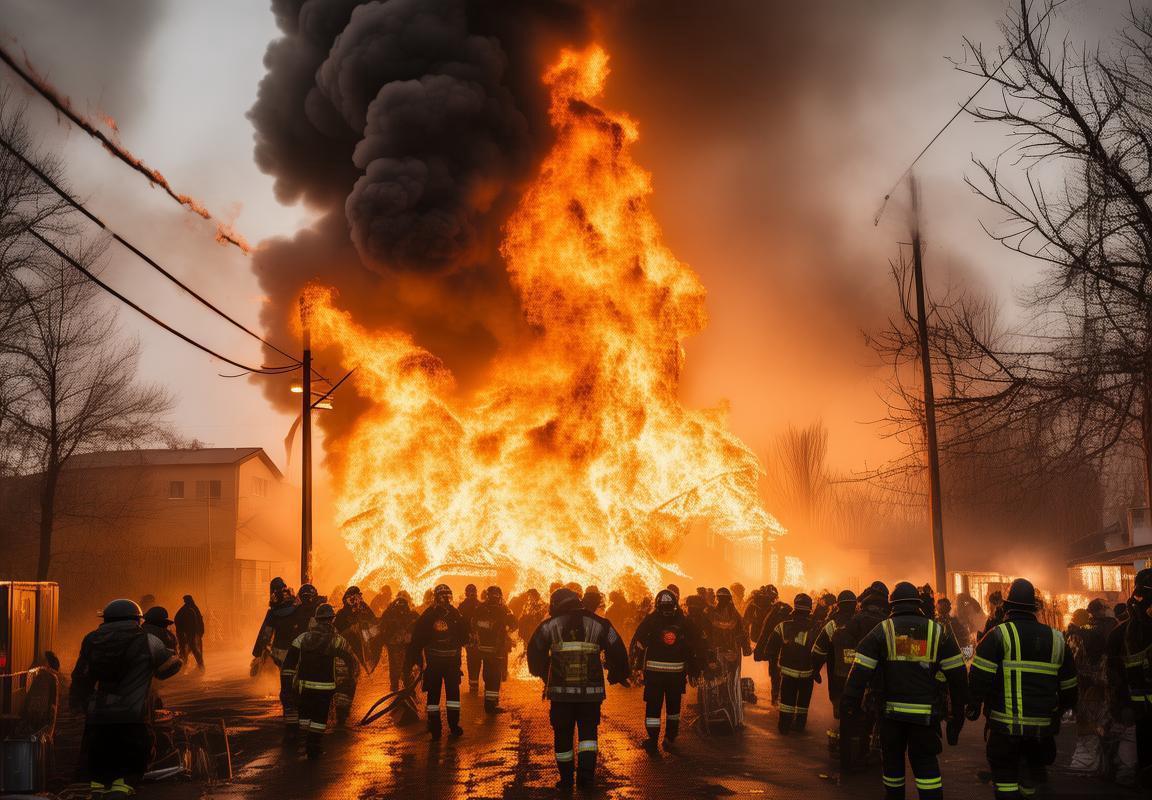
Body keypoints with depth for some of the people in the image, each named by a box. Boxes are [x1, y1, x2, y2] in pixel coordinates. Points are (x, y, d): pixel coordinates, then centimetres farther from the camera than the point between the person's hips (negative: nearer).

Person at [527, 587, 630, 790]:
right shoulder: (599, 624, 5)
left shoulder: (550, 625, 3)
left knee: (563, 734, 13)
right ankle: (586, 774, -8)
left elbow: (534, 650, 4)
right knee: (588, 732, 9)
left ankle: (566, 778, 18)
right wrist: (618, 675, 20)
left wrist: (543, 675, 19)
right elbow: (617, 651, 5)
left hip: (560, 690, 0)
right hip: (591, 691, 0)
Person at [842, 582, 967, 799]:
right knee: (926, 764, 9)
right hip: (926, 713, 0)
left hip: (891, 710, 0)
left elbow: (860, 672, -8)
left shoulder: (882, 630, -1)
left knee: (893, 761, 17)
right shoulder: (938, 631, 3)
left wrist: (849, 706, -5)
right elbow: (957, 675, 1)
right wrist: (957, 713, 8)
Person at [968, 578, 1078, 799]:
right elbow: (1069, 684, 13)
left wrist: (974, 706, -3)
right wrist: (1062, 708, 28)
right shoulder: (1056, 638, 5)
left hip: (1006, 724, -4)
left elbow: (979, 677, -15)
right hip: (1043, 726, 4)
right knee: (1036, 768, 24)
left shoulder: (998, 635, -8)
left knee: (1005, 776, 6)